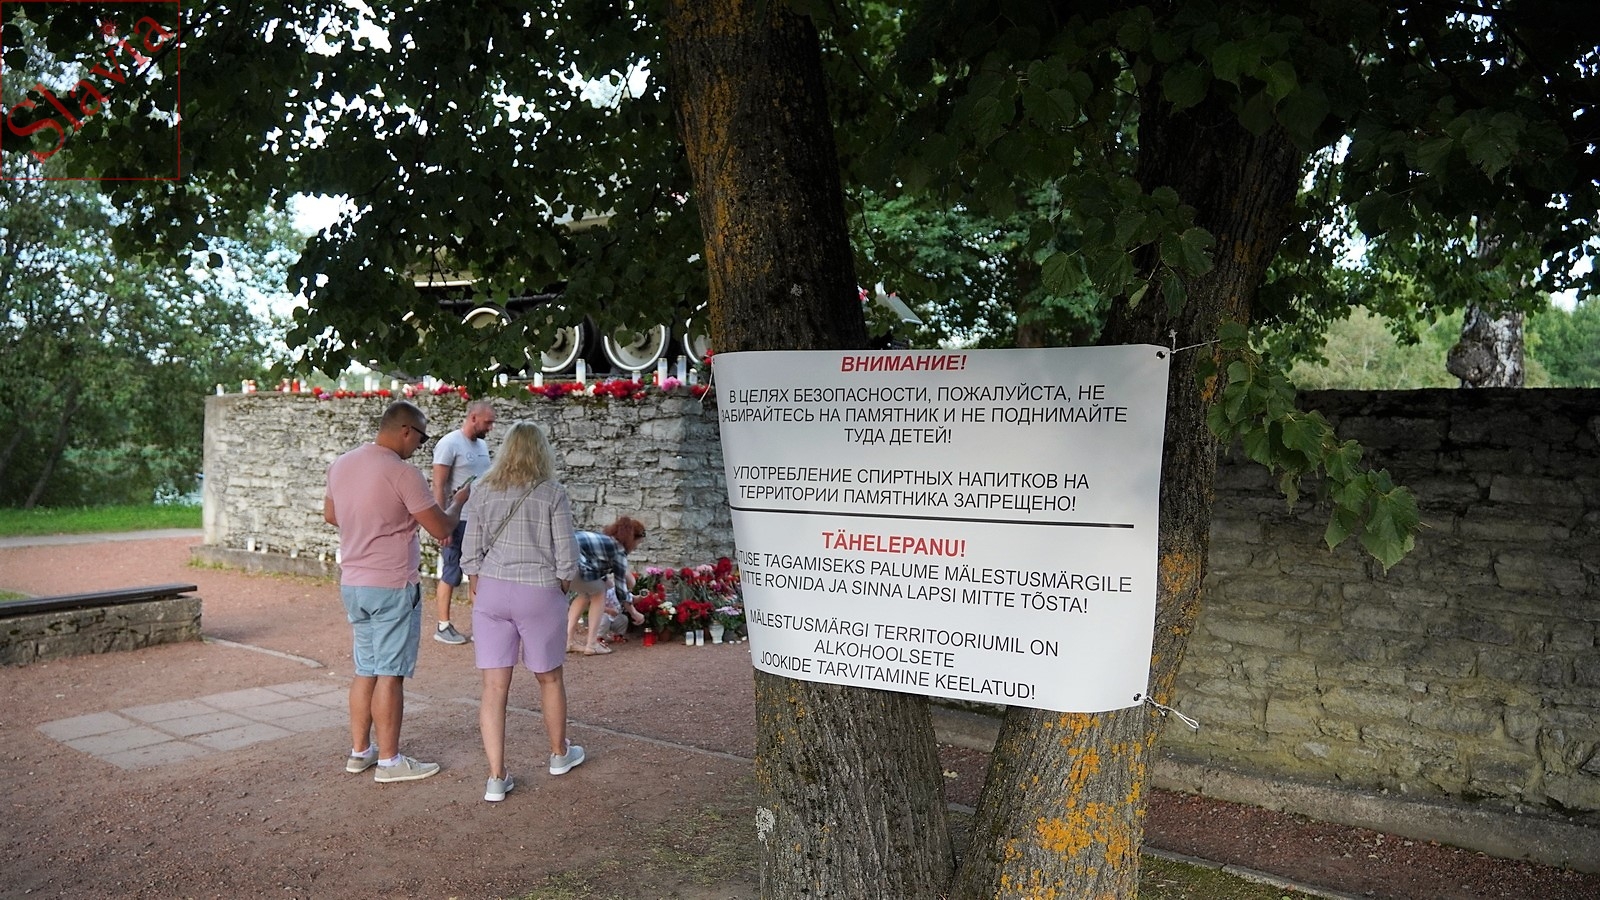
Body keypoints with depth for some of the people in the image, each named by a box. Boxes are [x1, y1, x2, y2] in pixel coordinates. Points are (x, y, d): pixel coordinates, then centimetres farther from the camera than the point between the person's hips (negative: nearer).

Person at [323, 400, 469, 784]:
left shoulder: (340, 465, 6)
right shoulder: (403, 473, -18)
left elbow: (331, 516, 20)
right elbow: (441, 528, -14)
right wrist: (458, 500, 5)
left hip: (352, 583, 8)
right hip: (392, 586, -8)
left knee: (365, 670, 16)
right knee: (390, 674, 0)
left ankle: (359, 751, 23)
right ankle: (389, 760, 7)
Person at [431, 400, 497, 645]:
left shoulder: (482, 445, 11)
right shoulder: (449, 444, -11)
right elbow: (438, 486, -14)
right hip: (457, 520, -7)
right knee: (452, 574, 2)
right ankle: (443, 626, 13)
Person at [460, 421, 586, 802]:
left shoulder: (483, 491, 1)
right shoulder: (553, 494, -6)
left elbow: (471, 554, 2)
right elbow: (566, 558, -7)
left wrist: (481, 591, 15)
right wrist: (561, 592, 10)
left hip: (491, 593, 2)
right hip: (539, 594, -2)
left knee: (493, 687, 5)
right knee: (549, 678, 17)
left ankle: (497, 778, 6)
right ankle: (559, 754, 35)